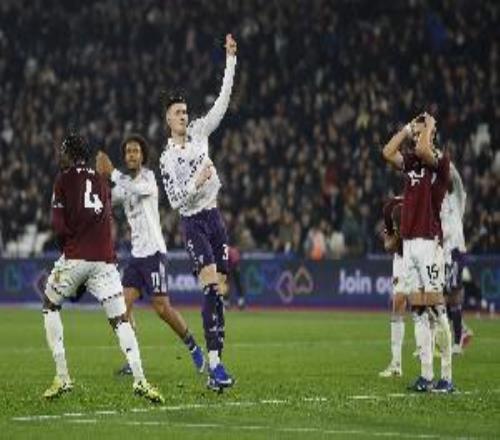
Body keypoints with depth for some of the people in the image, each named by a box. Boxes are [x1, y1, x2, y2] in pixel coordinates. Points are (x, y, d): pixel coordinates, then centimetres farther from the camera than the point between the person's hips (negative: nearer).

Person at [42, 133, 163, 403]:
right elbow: (107, 221, 15)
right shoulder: (101, 182, 17)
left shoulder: (64, 179, 3)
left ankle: (62, 377, 11)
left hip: (75, 256, -3)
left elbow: (59, 224, -4)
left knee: (50, 306, 19)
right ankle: (139, 379, -17)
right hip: (104, 257, 3)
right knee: (120, 319, 2)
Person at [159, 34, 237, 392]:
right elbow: (175, 199, -5)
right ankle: (215, 365, -26)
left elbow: (223, 101, 5)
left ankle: (216, 367, 2)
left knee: (220, 293, 1)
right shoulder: (167, 158, -1)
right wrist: (197, 182, -19)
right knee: (212, 289, -20)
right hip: (192, 222, -5)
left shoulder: (200, 133, 9)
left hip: (214, 218, 5)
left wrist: (231, 60, 1)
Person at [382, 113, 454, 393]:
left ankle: (447, 377, -7)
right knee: (418, 310, 6)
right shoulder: (412, 162, 16)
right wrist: (408, 128, 8)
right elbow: (388, 152, 3)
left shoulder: (441, 161, -4)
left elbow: (423, 151, -23)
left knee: (436, 307, -9)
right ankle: (426, 375, 8)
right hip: (408, 242, 7)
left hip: (429, 242, -7)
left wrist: (429, 126, -6)